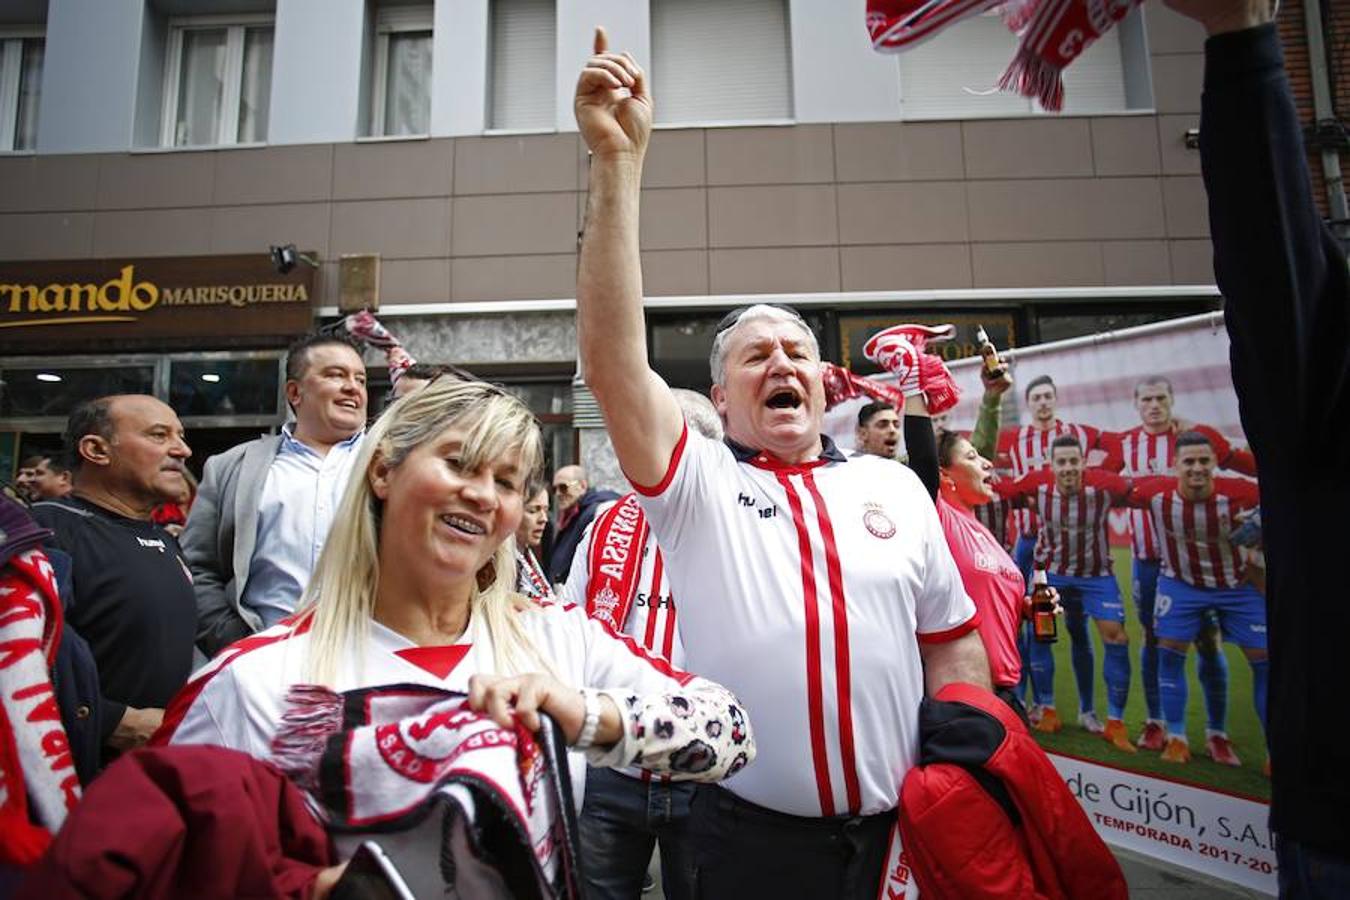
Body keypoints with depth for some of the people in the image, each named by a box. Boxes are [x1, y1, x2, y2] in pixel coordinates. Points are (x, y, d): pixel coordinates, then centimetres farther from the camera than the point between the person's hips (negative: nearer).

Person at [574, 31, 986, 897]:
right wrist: (618, 159, -24)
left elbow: (953, 639, 8)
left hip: (903, 827, 3)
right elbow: (611, 357, -20)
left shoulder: (896, 485, 4)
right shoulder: (696, 483, -7)